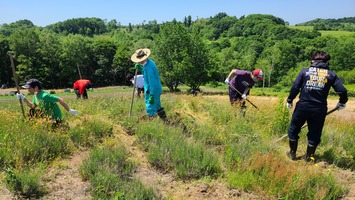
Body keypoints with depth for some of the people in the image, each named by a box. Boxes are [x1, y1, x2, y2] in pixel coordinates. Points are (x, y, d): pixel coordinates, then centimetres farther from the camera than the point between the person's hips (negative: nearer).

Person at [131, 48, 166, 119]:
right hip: (157, 89, 11)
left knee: (151, 108, -4)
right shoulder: (149, 62, 4)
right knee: (157, 106, 25)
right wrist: (140, 68, 4)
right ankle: (164, 118, 40)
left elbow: (152, 82, -28)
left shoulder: (149, 67, -26)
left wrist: (151, 95, -28)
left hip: (153, 90, -11)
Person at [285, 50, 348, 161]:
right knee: (315, 134, 16)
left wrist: (290, 100, 6)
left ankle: (292, 153, 27)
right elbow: (342, 91, 0)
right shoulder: (331, 74, 4)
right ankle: (308, 157, 27)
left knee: (293, 130, 17)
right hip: (319, 109, 1)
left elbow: (295, 87, -6)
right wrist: (342, 103, 19)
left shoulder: (305, 71, 1)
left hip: (302, 106, -1)